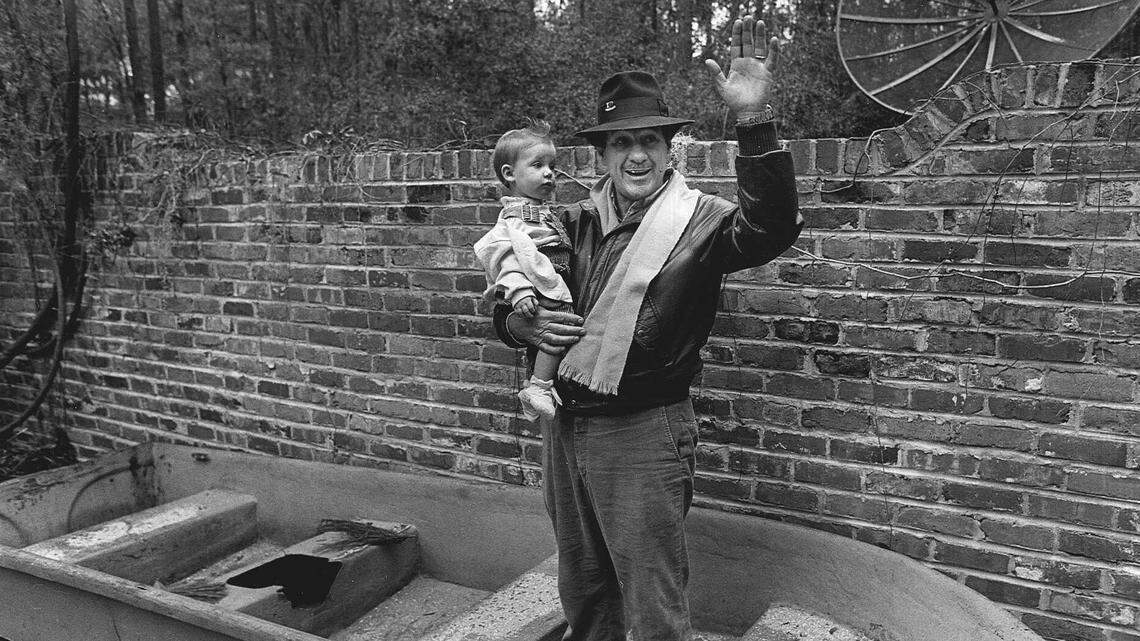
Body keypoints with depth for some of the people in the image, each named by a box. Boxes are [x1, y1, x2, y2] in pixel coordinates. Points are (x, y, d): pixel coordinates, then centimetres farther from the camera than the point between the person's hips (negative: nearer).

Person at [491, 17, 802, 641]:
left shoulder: (697, 220, -9)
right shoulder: (574, 222, 5)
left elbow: (770, 229, -30)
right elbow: (506, 303, 13)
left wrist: (753, 119, -41)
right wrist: (524, 325, -10)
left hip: (644, 432, -5)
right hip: (565, 427, 5)